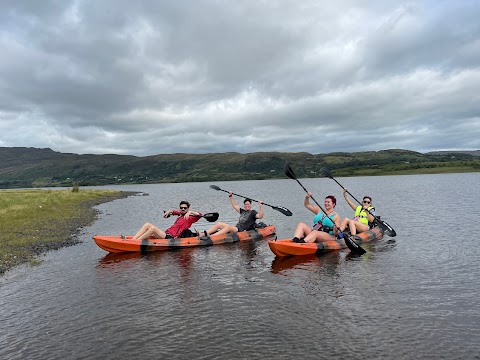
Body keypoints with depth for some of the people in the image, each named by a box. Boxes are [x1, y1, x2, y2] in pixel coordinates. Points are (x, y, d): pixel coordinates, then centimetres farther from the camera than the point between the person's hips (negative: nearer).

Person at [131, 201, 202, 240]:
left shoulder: (189, 218, 2)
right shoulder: (180, 215, 25)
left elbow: (199, 214, -14)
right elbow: (174, 211, 45)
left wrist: (189, 212, -19)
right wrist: (169, 211, 27)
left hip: (170, 238, -9)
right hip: (166, 234, 9)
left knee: (153, 228, -29)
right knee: (147, 225, -1)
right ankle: (132, 240, -15)